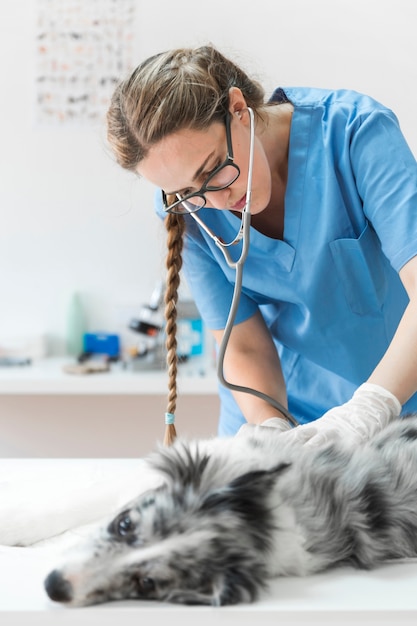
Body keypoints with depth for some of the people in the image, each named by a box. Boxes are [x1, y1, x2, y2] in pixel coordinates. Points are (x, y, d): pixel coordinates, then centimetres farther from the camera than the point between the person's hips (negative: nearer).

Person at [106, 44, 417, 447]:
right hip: (281, 406, 2)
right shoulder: (186, 206, -10)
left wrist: (368, 408, -41)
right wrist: (272, 431, -27)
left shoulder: (357, 133, -20)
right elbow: (244, 347, -9)